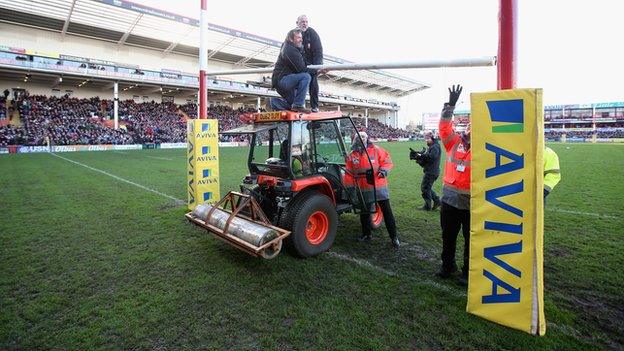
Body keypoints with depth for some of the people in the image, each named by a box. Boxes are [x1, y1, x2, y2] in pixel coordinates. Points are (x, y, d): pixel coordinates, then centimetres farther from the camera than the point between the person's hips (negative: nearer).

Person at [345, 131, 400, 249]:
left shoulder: (377, 150, -5)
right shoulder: (352, 156, 3)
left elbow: (387, 161, -1)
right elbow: (349, 174, 7)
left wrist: (383, 170, -19)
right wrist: (350, 187, 6)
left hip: (379, 187, -2)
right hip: (364, 190, 3)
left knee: (387, 212, 2)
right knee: (364, 213, 13)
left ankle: (394, 237, 12)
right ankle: (367, 234, 33)